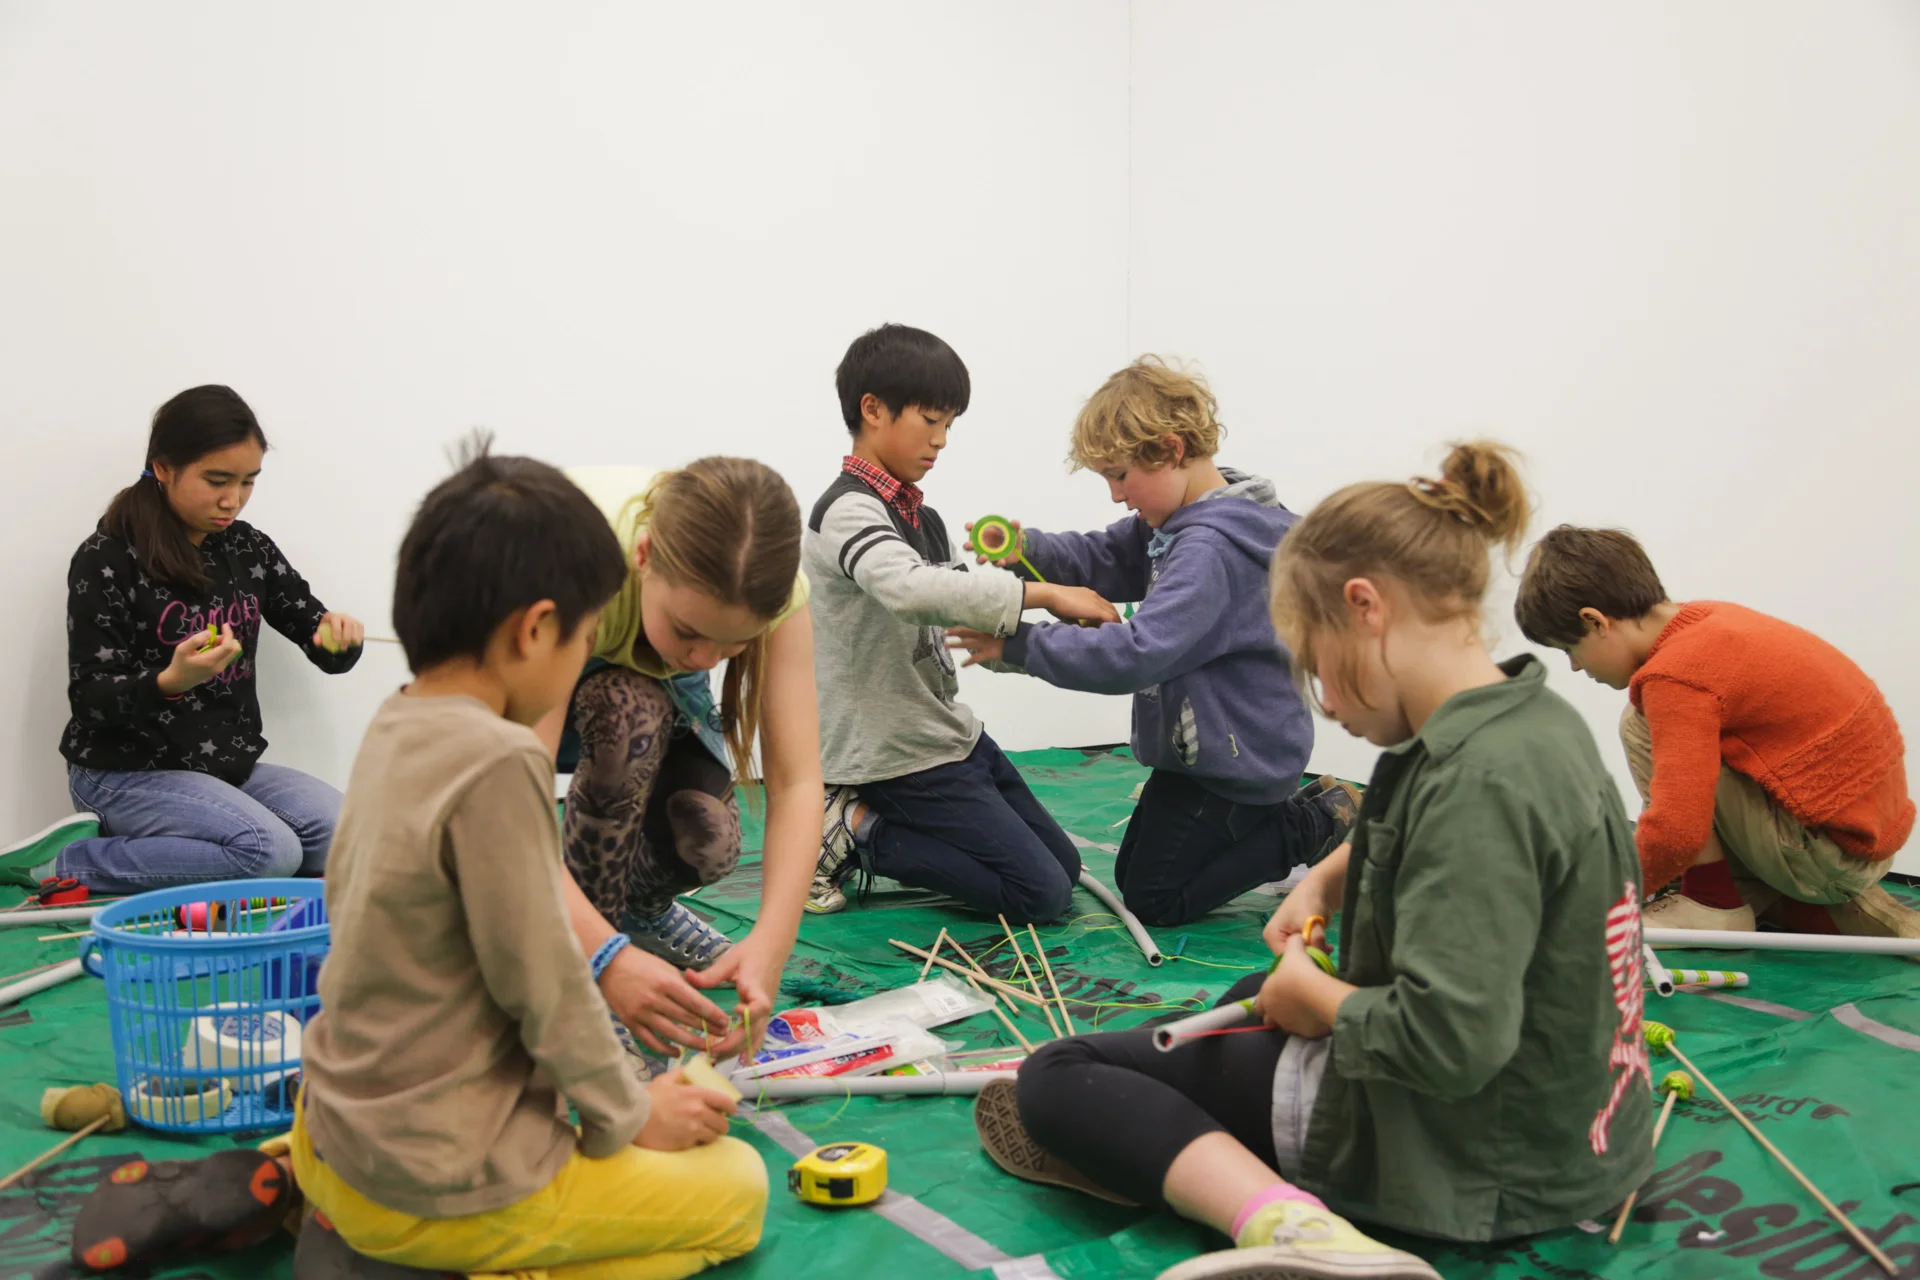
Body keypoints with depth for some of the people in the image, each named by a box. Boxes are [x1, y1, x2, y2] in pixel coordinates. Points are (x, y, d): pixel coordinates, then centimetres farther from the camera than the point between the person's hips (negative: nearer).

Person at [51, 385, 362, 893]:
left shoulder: (248, 547, 5)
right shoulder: (106, 561, -12)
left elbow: (330, 655, 8)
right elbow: (90, 699, -13)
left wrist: (340, 636, -17)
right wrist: (171, 680, -33)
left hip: (232, 764, 6)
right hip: (127, 771, -6)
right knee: (271, 853, -26)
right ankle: (72, 866, -8)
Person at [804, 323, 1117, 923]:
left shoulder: (923, 518, 13)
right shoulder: (847, 510, -17)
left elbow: (958, 614, 12)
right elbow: (909, 589, -37)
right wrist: (1041, 593, -34)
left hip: (952, 734, 9)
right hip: (897, 754, -9)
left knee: (1065, 865, 14)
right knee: (1040, 893, -10)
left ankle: (864, 825, 11)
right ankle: (858, 833, -2)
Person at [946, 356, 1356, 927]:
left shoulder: (1211, 548, -29)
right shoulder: (1181, 521, 2)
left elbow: (1138, 653, -37)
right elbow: (1105, 559, 5)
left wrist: (1020, 645, -33)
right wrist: (1028, 549, -15)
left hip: (1233, 762, -10)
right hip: (1206, 747, 10)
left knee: (1152, 899, 2)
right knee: (1132, 874, 21)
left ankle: (1316, 825, 5)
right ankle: (1296, 815, 18)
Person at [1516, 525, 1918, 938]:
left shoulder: (1676, 676, -22)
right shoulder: (1707, 617, 7)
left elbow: (1676, 834, -28)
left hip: (1828, 851, -10)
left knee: (1640, 724, -12)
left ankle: (1715, 904, -4)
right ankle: (1848, 915, 14)